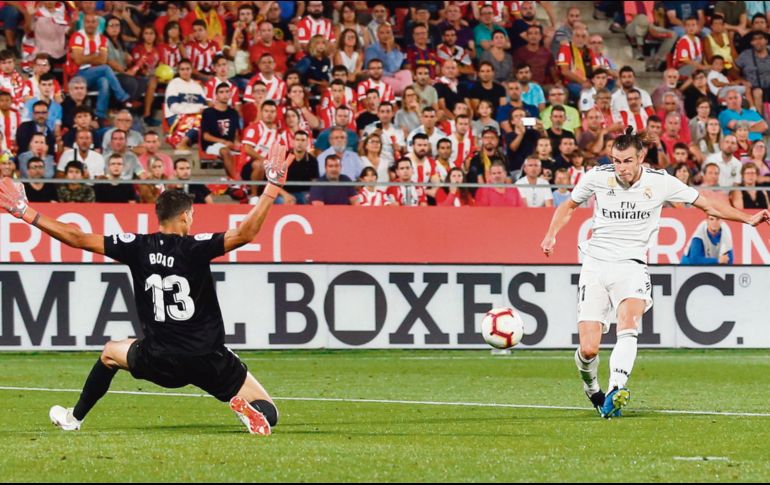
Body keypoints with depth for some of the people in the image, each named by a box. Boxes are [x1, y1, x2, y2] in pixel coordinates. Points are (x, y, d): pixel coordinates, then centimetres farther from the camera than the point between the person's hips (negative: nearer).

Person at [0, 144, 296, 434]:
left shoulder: (138, 247, -5)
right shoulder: (195, 248, -12)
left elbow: (77, 238, -4)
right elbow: (246, 233, -23)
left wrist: (26, 213, 3)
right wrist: (273, 186, -18)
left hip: (159, 362, 3)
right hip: (209, 362, -3)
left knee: (110, 352, 36)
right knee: (267, 415, 2)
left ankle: (74, 418, 43)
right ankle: (246, 406, -32)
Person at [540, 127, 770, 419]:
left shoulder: (661, 183, -2)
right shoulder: (597, 177, -1)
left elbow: (708, 205, 9)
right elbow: (569, 206, 19)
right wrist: (551, 235, 3)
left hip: (631, 266, -1)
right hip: (595, 264, 1)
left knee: (629, 323, -32)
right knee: (588, 349, -9)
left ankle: (615, 392, -46)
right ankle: (591, 388, 25)